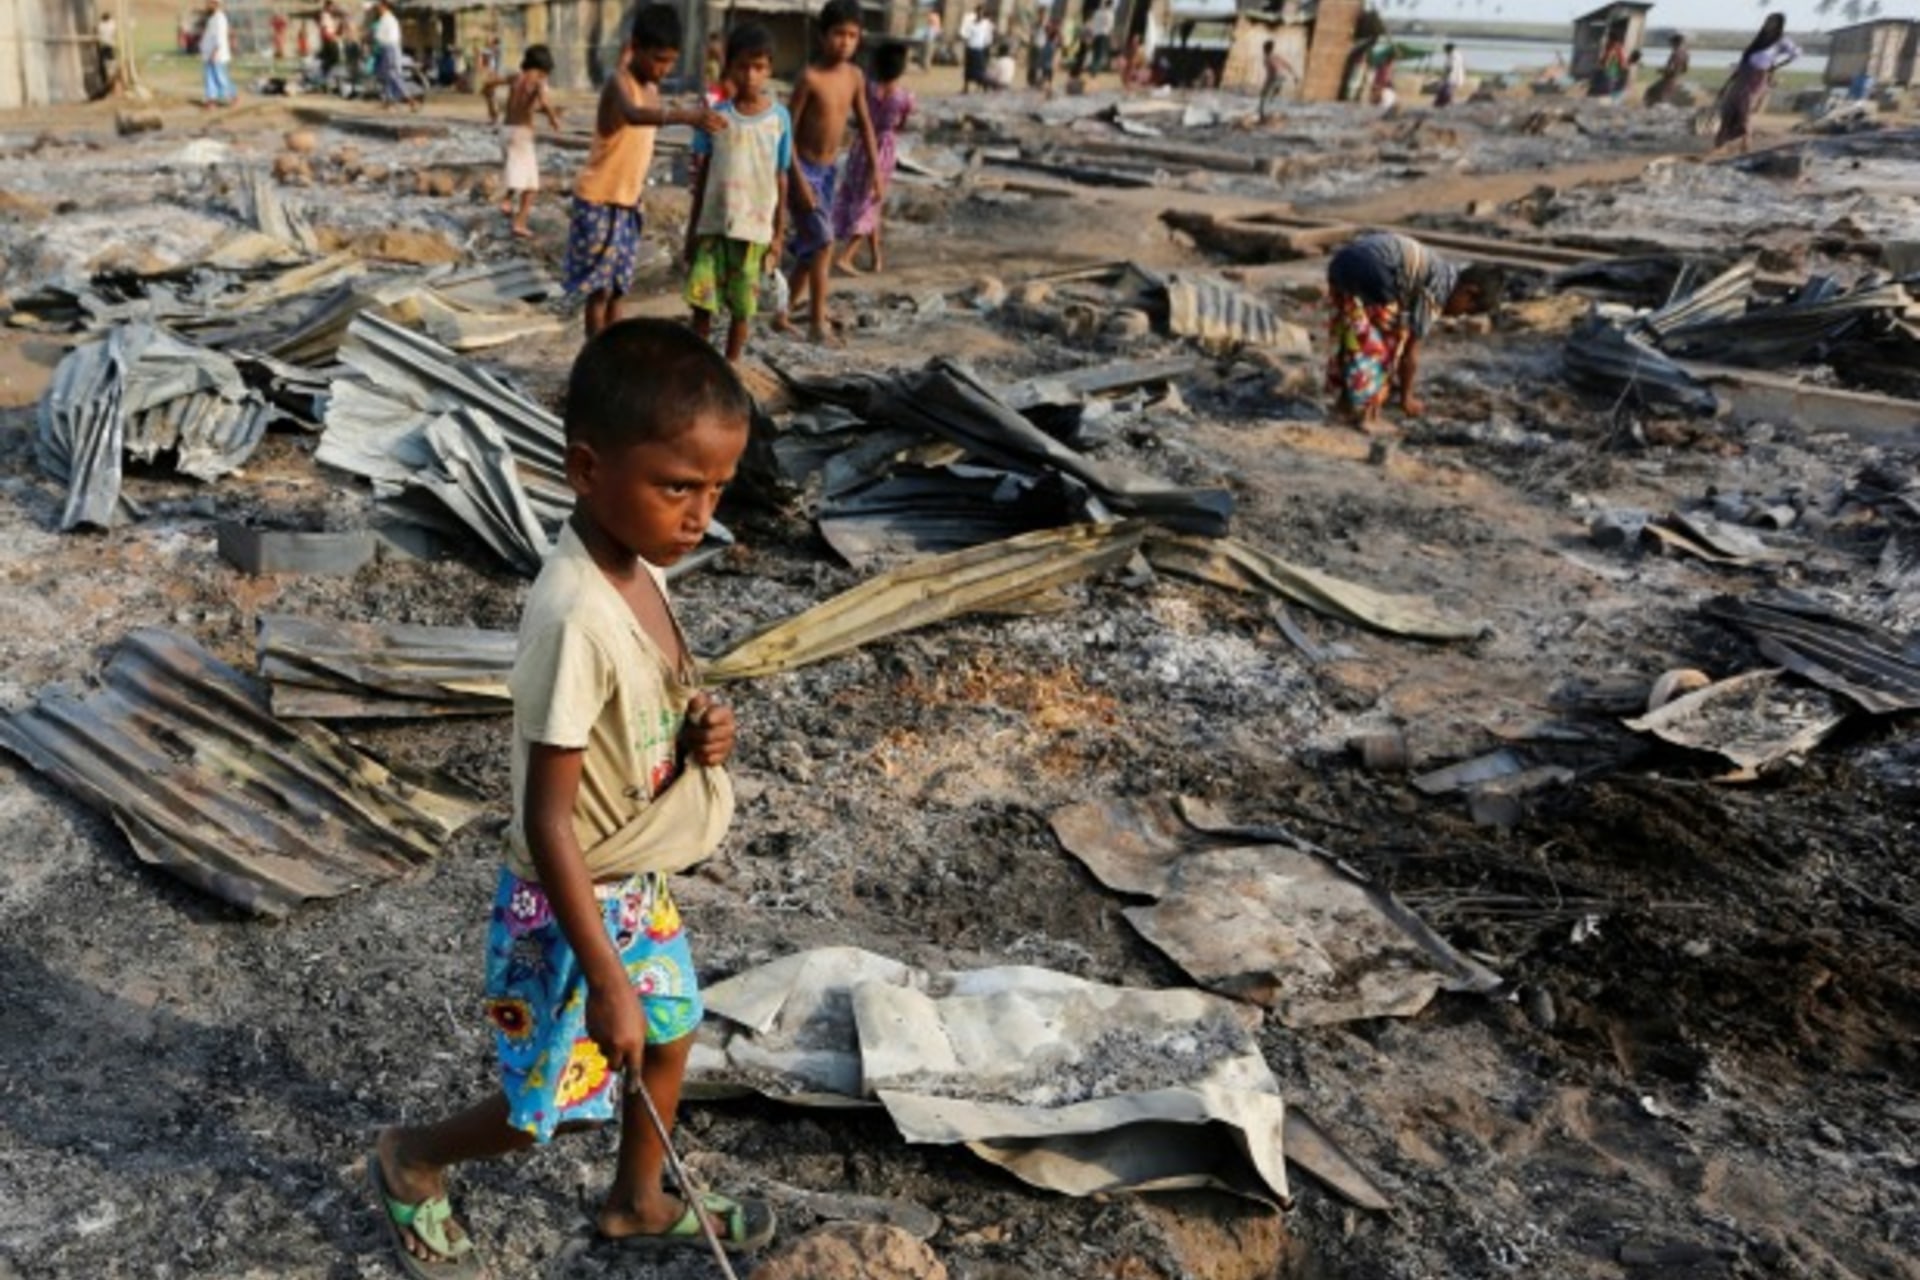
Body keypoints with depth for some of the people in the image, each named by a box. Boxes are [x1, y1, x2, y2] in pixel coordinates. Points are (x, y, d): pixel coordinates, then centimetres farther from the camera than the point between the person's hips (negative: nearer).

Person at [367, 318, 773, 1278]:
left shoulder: (636, 564, -6)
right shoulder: (576, 618, -33)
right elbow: (548, 823, -28)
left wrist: (699, 730, -11)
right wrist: (604, 979, -24)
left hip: (638, 883, 8)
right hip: (572, 903, -8)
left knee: (668, 1038, 24)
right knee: (554, 1107, 12)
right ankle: (410, 1162, 41)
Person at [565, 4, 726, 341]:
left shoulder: (652, 89, 7)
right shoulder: (618, 83, -20)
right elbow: (633, 115, -44)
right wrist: (688, 117, -60)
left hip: (627, 203, 8)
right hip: (598, 202, -8)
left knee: (617, 289, 12)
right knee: (599, 290, -3)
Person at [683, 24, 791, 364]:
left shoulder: (779, 118, -1)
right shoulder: (716, 114, 1)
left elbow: (781, 179, 3)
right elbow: (701, 175, 6)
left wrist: (778, 236, 1)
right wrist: (692, 228, 5)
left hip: (754, 228, -1)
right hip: (712, 224, 1)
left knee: (742, 307, 5)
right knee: (701, 301, 0)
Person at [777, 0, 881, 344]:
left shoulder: (855, 76, 2)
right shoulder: (810, 76, -16)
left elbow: (865, 126, 11)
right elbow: (788, 130, -15)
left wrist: (876, 170, 5)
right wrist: (799, 179, -20)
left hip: (830, 169, 7)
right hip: (805, 168, -7)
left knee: (809, 247, 11)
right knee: (824, 242, -12)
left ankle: (783, 314, 24)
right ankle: (817, 321, -6)